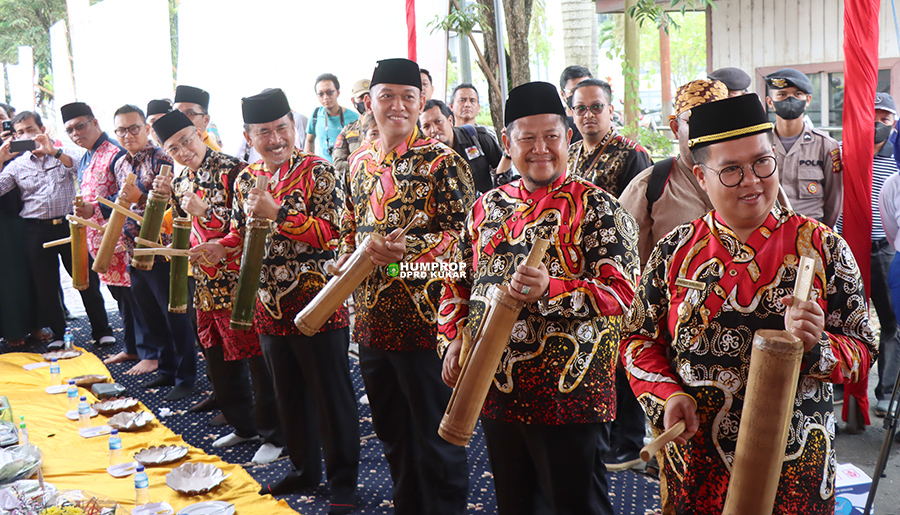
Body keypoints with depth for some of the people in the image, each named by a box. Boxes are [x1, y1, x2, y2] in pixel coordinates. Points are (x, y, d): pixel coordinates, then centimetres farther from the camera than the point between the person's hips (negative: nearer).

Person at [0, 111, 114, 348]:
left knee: (87, 279, 2)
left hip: (69, 225, -2)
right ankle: (58, 333, 21)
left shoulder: (64, 153, 6)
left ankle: (102, 331, 12)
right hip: (37, 230, 2)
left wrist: (53, 152, -22)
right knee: (45, 284, 7)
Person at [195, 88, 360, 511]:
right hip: (271, 309, 6)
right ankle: (304, 469, 36)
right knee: (288, 395, 18)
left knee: (332, 396, 4)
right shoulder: (245, 180, 9)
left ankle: (343, 481, 20)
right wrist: (221, 248, 0)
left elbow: (334, 234, -18)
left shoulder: (316, 171, -9)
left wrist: (277, 213, -24)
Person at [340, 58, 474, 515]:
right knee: (390, 431, 20)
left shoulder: (441, 161, -9)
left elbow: (465, 231, -14)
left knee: (436, 439, 5)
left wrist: (411, 250, -27)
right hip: (371, 319, 7)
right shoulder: (359, 163, 11)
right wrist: (345, 257, 2)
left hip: (423, 318, -7)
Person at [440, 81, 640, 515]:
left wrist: (550, 291, -29)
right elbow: (459, 281, 17)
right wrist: (453, 340, 3)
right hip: (495, 390, 6)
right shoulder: (488, 206, 10)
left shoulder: (596, 207, -6)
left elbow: (621, 290, -15)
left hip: (569, 395, -5)